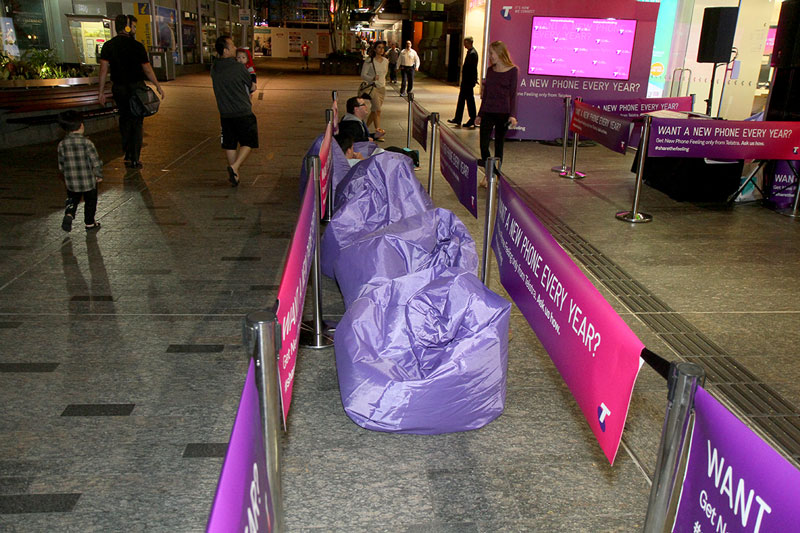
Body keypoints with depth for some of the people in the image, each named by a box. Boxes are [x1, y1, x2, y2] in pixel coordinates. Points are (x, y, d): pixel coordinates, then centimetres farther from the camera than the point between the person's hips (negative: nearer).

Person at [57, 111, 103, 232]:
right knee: (90, 202, 17)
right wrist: (99, 175, 1)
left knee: (72, 200, 24)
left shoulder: (62, 145, -4)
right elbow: (96, 162, -16)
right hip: (89, 181, -3)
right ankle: (90, 223, 28)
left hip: (71, 183, 3)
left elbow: (61, 166, 4)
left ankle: (69, 215, 0)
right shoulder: (86, 143, -16)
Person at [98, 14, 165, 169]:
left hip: (118, 88, 3)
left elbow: (103, 69, -3)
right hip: (136, 87, -3)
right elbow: (147, 69, -8)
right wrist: (158, 86, 4)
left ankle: (128, 155, 21)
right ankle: (135, 159, 5)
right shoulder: (137, 46, -10)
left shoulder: (108, 46, 1)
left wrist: (101, 91, 1)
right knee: (136, 122, 5)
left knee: (125, 120, 19)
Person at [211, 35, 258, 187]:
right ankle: (234, 167, -8)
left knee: (230, 144, 15)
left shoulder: (214, 69, 1)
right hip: (243, 113, -5)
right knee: (248, 142, 9)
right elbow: (250, 86, 1)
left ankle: (233, 175, 21)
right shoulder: (239, 67, -14)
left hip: (225, 114, 5)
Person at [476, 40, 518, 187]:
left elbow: (513, 94, -5)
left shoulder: (512, 70, -3)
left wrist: (512, 115, -13)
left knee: (499, 145, 5)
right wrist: (480, 114, 15)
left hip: (503, 113, -4)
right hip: (487, 112, 4)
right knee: (483, 144, -5)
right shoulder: (490, 70, 11)